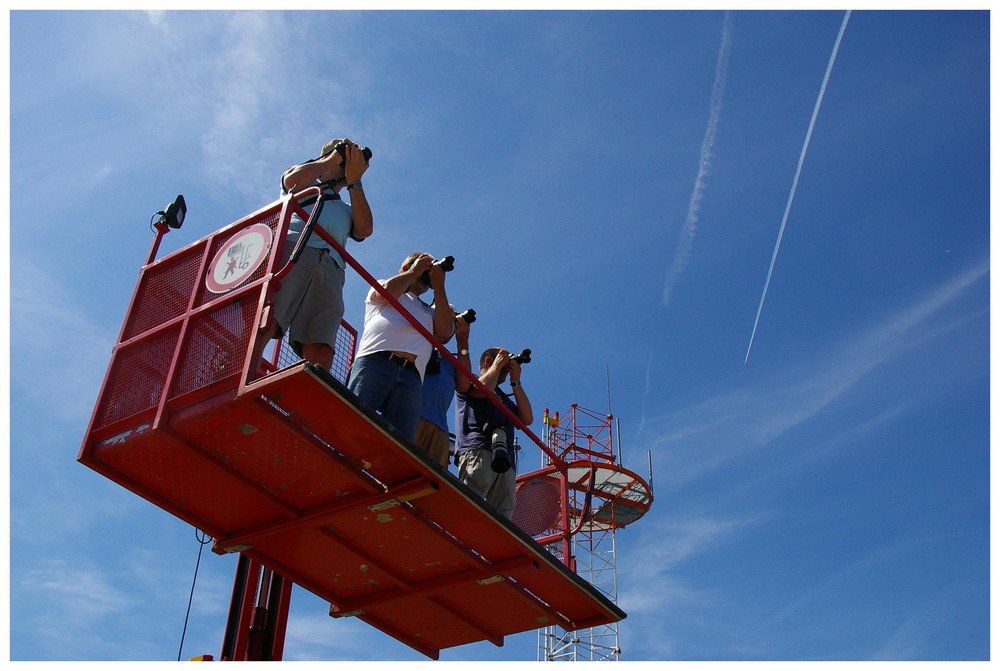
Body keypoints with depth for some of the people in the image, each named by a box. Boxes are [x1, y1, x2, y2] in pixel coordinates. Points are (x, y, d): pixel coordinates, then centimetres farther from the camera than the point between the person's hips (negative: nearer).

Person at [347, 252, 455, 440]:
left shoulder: (430, 311, 39)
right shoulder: (381, 285, 31)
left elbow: (444, 333, 18)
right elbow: (387, 291, 5)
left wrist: (438, 286, 24)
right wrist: (414, 272, 22)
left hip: (411, 377, 3)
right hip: (374, 362, -3)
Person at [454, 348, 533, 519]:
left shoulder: (504, 398, 40)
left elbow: (527, 419, 24)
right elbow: (482, 388, -2)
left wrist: (516, 382, 24)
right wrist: (497, 365, 17)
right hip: (478, 449, -7)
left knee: (502, 517, -10)